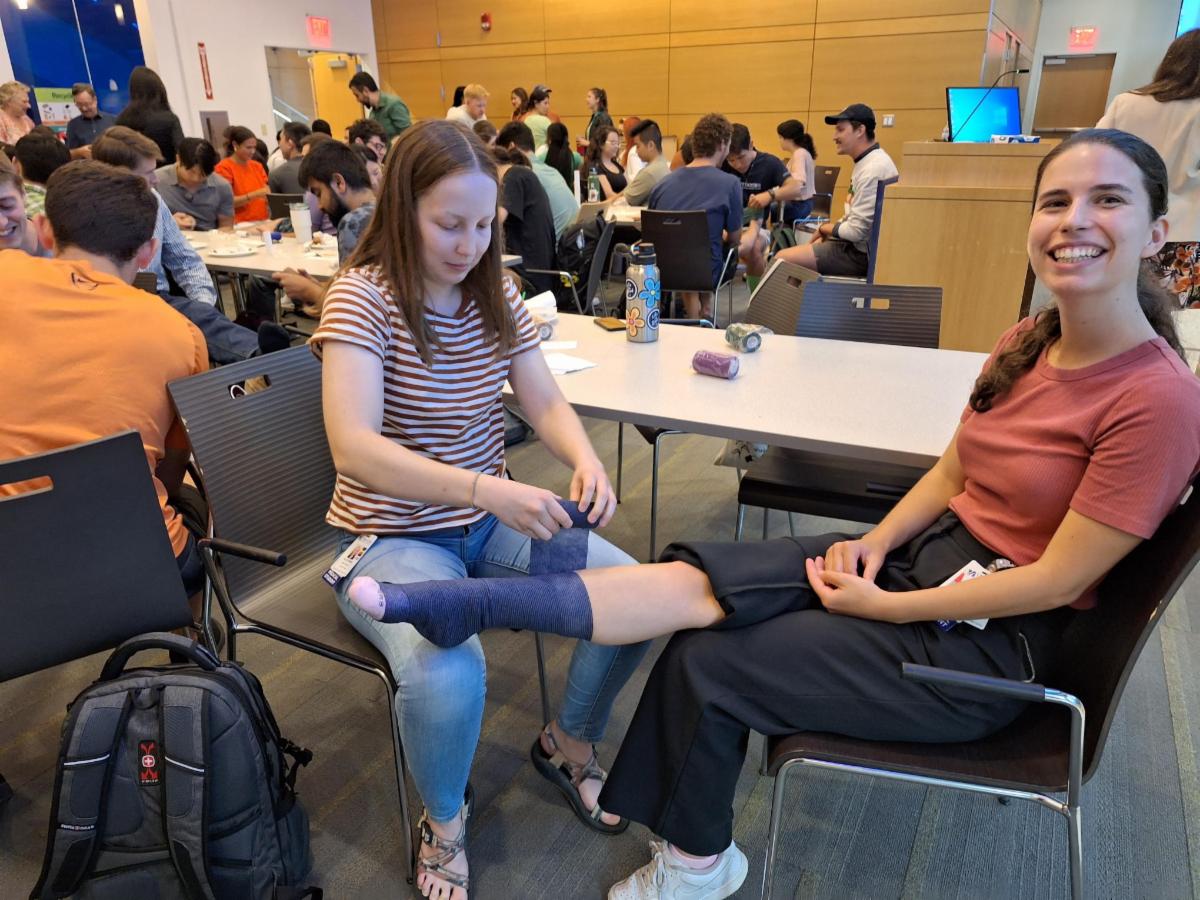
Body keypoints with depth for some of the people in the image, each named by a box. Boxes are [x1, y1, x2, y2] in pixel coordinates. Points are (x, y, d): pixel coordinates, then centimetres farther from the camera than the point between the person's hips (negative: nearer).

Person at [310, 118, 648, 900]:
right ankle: (444, 822, 4)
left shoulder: (497, 292, 1)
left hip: (489, 519, 6)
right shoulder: (363, 296, -17)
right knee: (448, 674, -33)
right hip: (393, 536, -5)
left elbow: (547, 404, 1)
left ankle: (569, 742, 20)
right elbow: (354, 447, -27)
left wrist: (587, 461, -22)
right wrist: (486, 490, -39)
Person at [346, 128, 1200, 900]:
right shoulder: (1027, 342, 1)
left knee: (709, 663, -10)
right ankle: (466, 603, -11)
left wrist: (882, 605, -16)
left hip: (991, 639, -6)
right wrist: (876, 542, -6)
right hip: (924, 551, 6)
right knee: (694, 581, -14)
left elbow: (1056, 579, -20)